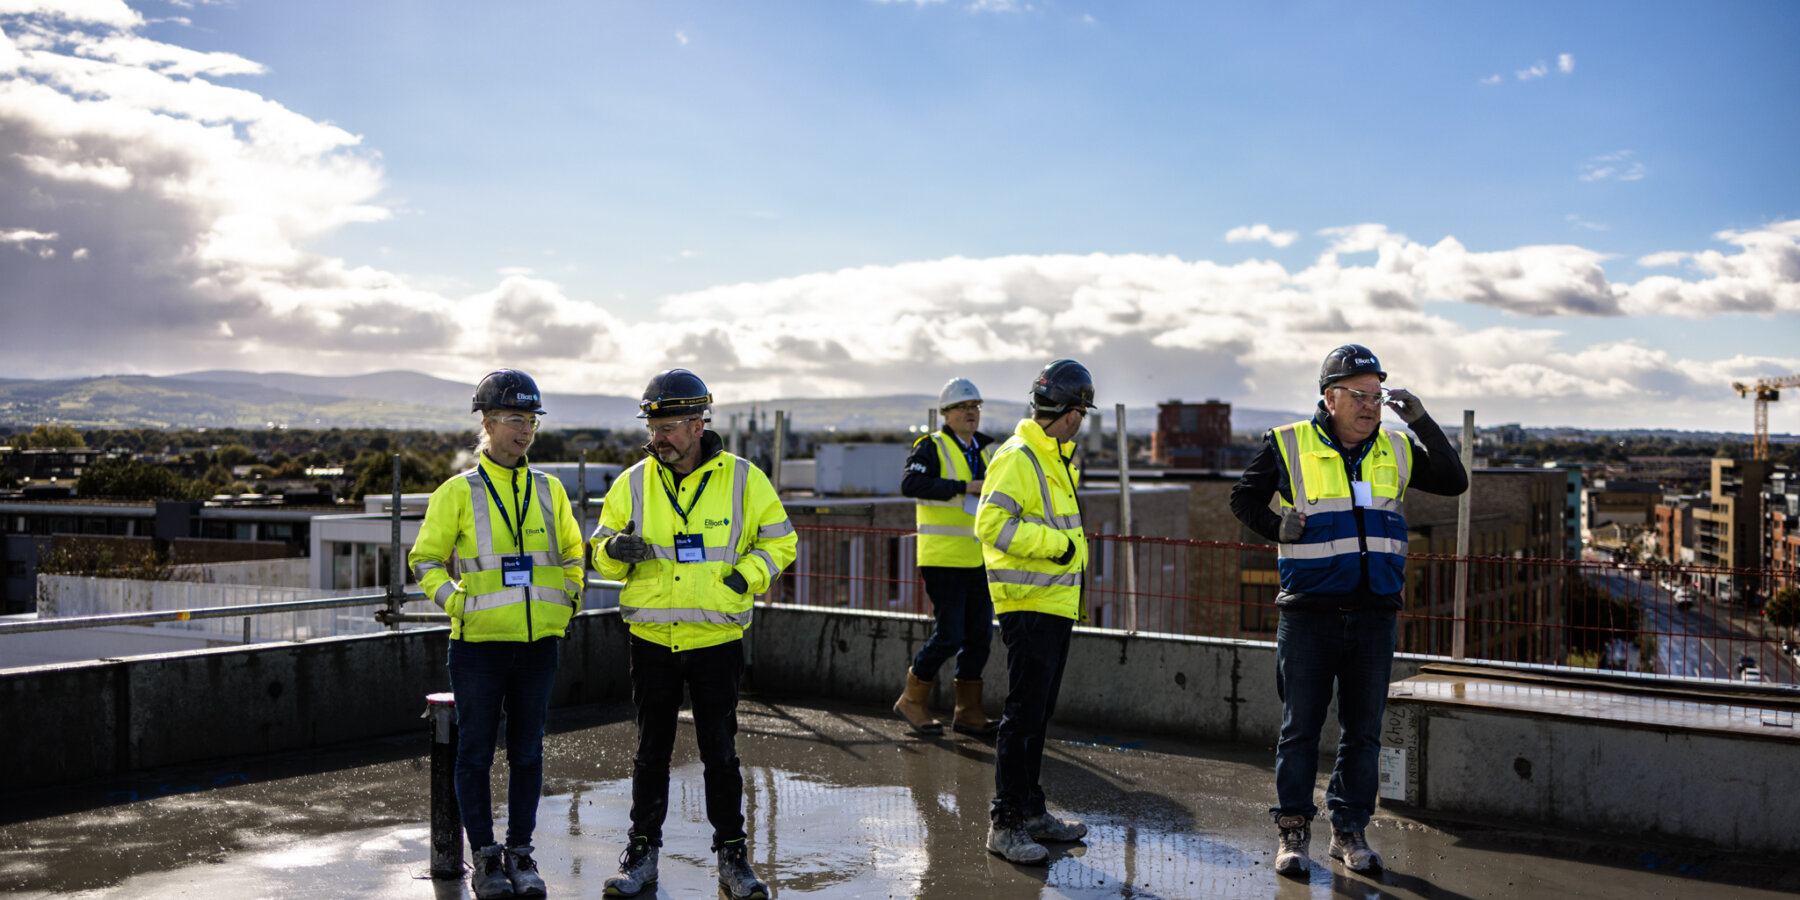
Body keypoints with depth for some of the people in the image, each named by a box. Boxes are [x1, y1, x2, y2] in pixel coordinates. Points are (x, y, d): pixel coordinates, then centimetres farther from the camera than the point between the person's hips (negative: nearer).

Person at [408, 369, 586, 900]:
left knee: (527, 752, 9)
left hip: (539, 643, 3)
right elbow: (425, 559, 4)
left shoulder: (549, 490, 9)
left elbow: (571, 553, 20)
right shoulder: (458, 492, -1)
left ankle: (520, 853, 20)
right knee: (476, 753, 3)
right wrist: (458, 605, -8)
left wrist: (569, 603, 8)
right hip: (479, 643, -3)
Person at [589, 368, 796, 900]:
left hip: (716, 641, -1)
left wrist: (745, 577, -10)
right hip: (651, 641, 2)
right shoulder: (634, 482, 2)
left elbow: (779, 540, 6)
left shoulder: (742, 479, -3)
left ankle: (732, 856, 20)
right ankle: (642, 854, 23)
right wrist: (616, 548, -14)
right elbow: (601, 551, 10)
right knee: (651, 752, 10)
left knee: (720, 753, 7)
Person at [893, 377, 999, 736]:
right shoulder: (932, 447, -6)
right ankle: (913, 700, 10)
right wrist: (964, 487, -26)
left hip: (980, 560, 7)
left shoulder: (989, 451, 15)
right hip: (944, 559, -7)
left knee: (980, 636, 8)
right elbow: (911, 484, -23)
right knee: (948, 636, -9)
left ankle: (968, 712, 18)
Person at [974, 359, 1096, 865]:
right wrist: (1056, 544, -20)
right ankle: (1005, 823, -1)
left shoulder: (1056, 458, 19)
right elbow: (993, 524, -23)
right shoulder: (1017, 458, -13)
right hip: (1028, 604, -10)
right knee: (1024, 713, -8)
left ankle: (1030, 810, 23)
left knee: (1038, 713, 14)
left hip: (1055, 604, 10)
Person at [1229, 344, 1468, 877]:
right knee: (1300, 728, 4)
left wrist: (1420, 422, -7)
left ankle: (1350, 831, 22)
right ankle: (1293, 832, 15)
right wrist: (1276, 528, -11)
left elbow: (1454, 483, 2)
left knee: (1363, 731, 9)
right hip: (1309, 614, -3)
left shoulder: (1396, 450, 8)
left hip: (1375, 613, 3)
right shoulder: (1289, 445, -2)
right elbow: (1243, 499, 6)